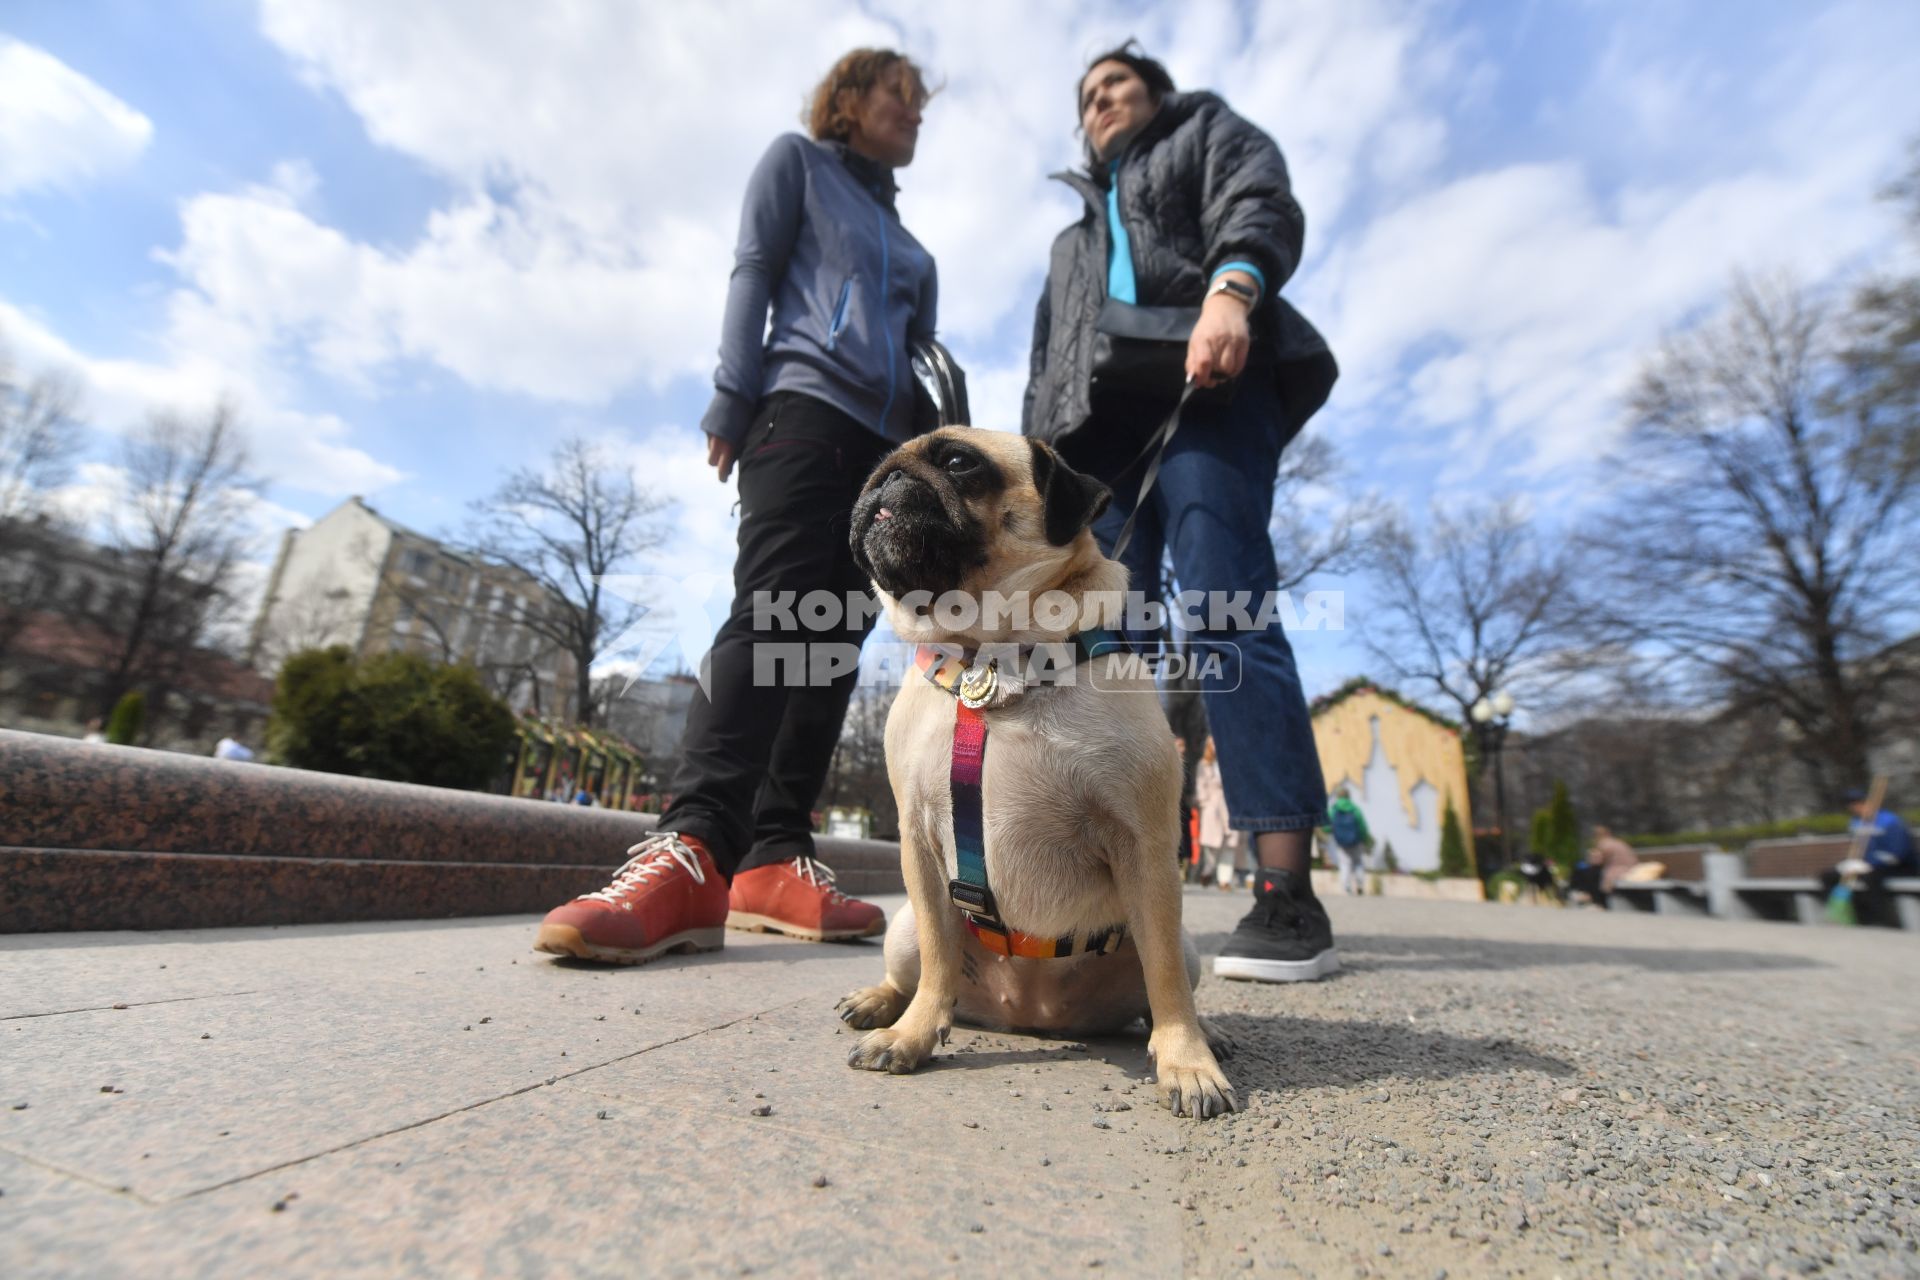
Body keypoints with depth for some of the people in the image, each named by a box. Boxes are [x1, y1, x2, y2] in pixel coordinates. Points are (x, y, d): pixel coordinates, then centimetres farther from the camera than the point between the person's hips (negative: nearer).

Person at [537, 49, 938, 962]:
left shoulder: (906, 239, 35)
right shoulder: (797, 160, 19)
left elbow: (924, 357, 26)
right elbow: (752, 275, 5)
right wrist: (732, 404, -9)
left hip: (888, 444, 6)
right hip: (805, 408, -6)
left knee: (835, 642, -9)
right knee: (771, 612, -26)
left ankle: (775, 859, -11)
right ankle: (692, 848, -30)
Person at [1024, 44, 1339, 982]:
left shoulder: (1209, 132, 28)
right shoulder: (1075, 234, 40)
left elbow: (1260, 205, 4)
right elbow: (1046, 363, 28)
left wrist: (1230, 287, -19)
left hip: (1200, 395, -5)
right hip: (1097, 428, 5)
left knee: (1225, 618, -22)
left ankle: (1288, 899, -22)